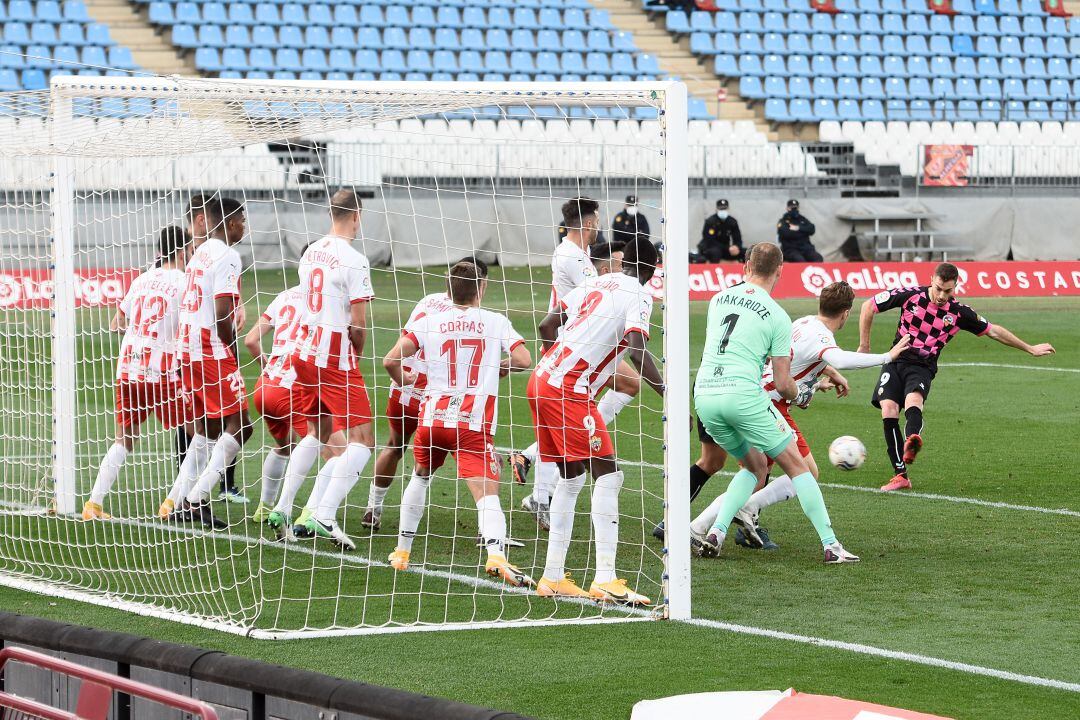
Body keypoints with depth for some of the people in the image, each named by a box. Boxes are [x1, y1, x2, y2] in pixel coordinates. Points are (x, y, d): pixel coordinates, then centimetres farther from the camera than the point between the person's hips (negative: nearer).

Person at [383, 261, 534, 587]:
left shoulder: (428, 322, 7)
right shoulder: (497, 322, 6)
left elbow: (391, 360, -1)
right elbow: (523, 360, -5)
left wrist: (405, 380, 21)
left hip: (432, 417, 3)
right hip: (475, 425, -3)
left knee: (420, 476, 29)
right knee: (487, 493, -12)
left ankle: (402, 552, 35)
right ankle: (496, 554, -38)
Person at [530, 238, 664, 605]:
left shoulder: (596, 283, 17)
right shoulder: (639, 295, -4)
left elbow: (547, 326, 22)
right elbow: (637, 352, -18)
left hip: (543, 379, 8)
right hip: (569, 391, -8)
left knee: (571, 477, 17)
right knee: (607, 474, -7)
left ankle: (552, 577, 19)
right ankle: (605, 580, -16)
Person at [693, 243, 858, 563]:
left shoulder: (718, 299, 15)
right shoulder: (777, 316, 0)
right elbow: (783, 385, -1)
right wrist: (798, 395, 24)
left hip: (704, 395, 6)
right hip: (744, 394, -5)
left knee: (755, 465, 24)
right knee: (797, 465, 7)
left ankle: (716, 532, 8)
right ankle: (831, 545, 2)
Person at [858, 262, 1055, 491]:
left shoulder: (958, 313, -2)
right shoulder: (911, 295, -7)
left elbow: (993, 331, 11)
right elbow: (869, 307, 4)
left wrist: (1030, 349, 16)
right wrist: (864, 346, 6)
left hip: (922, 368, -1)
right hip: (895, 361, 1)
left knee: (913, 399, -33)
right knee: (889, 409, -21)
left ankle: (911, 442, -64)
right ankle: (900, 475, -15)